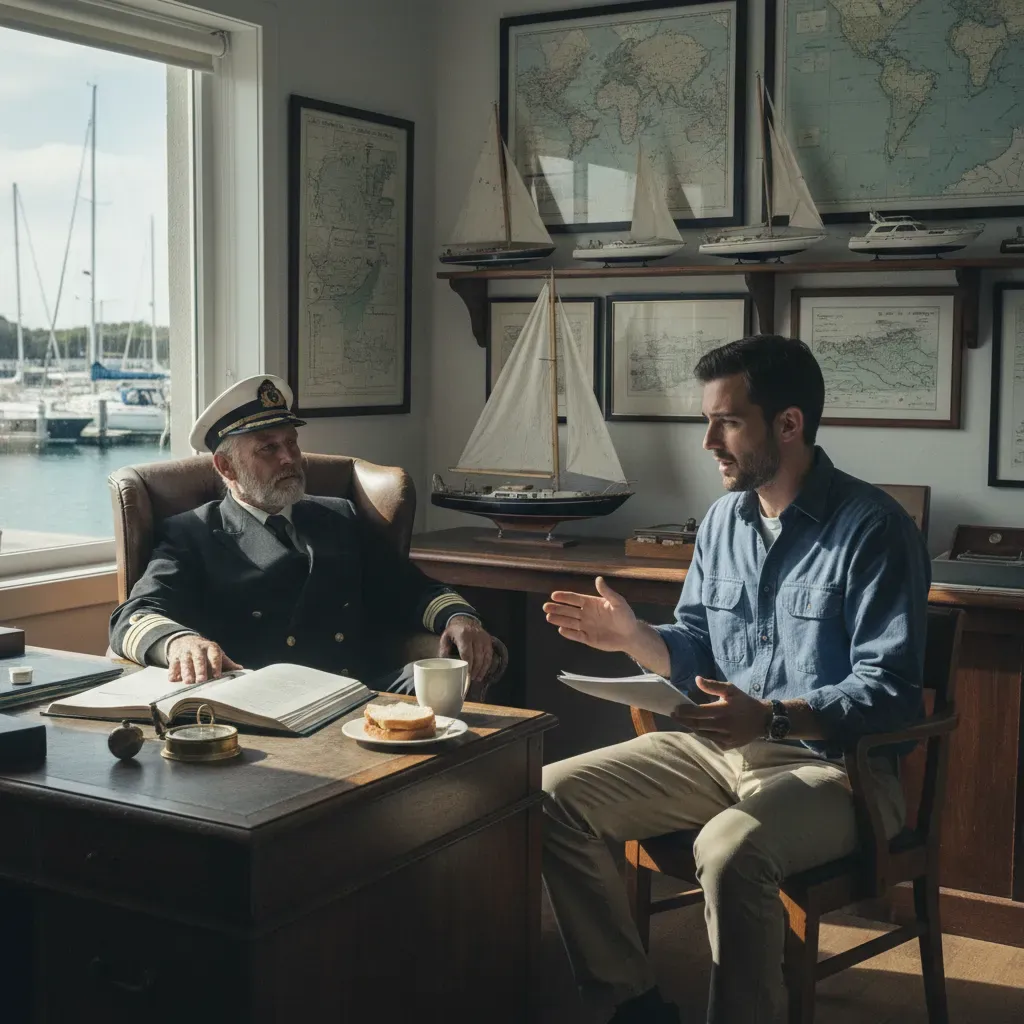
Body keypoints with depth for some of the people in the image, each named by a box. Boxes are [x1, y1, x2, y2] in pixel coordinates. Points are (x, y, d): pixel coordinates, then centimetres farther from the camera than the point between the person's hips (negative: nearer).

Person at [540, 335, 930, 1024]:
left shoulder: (873, 528, -13)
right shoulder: (725, 517, 9)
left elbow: (889, 691, -18)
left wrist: (771, 718, -31)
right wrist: (633, 637, -5)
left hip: (830, 764, -7)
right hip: (719, 747, 8)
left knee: (731, 849, -37)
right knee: (555, 797, -4)